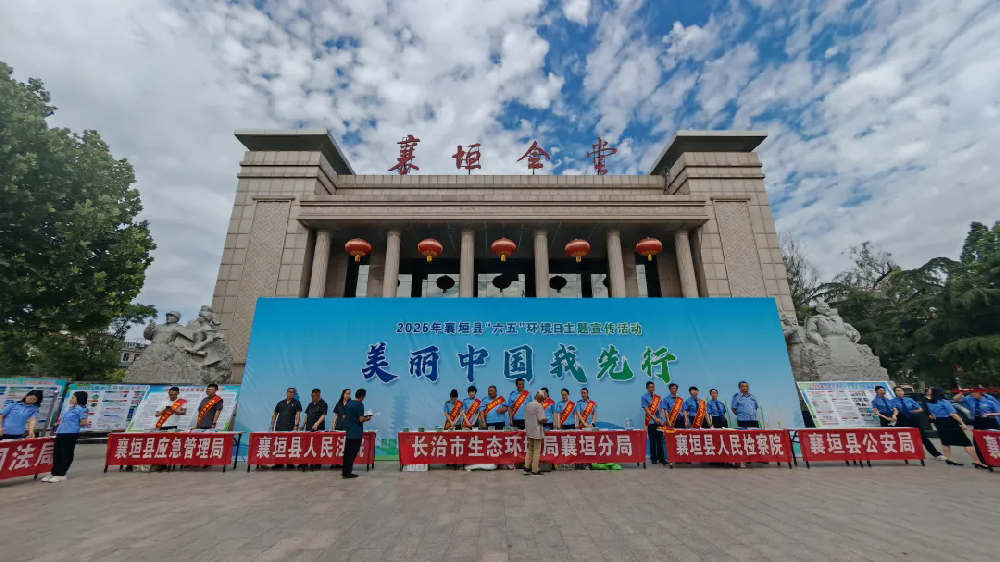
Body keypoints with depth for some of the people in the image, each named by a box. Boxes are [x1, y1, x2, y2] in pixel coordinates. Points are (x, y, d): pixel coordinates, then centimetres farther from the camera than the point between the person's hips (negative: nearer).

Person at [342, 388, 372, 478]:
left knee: (347, 452, 14)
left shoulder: (348, 403, 8)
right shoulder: (360, 405, -16)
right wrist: (367, 418, -1)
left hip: (348, 431, 7)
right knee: (352, 453, 1)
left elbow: (344, 417, 15)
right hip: (356, 433, -7)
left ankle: (345, 471, 21)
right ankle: (347, 473, 5)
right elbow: (361, 419, -20)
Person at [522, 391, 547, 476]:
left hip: (529, 431, 7)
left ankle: (527, 468, 17)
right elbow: (541, 420, -20)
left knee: (530, 449, 18)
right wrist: (546, 420, 0)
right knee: (537, 451, 4)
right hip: (536, 431, -7)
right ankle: (534, 471, 10)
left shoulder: (528, 405, 8)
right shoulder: (538, 405, -16)